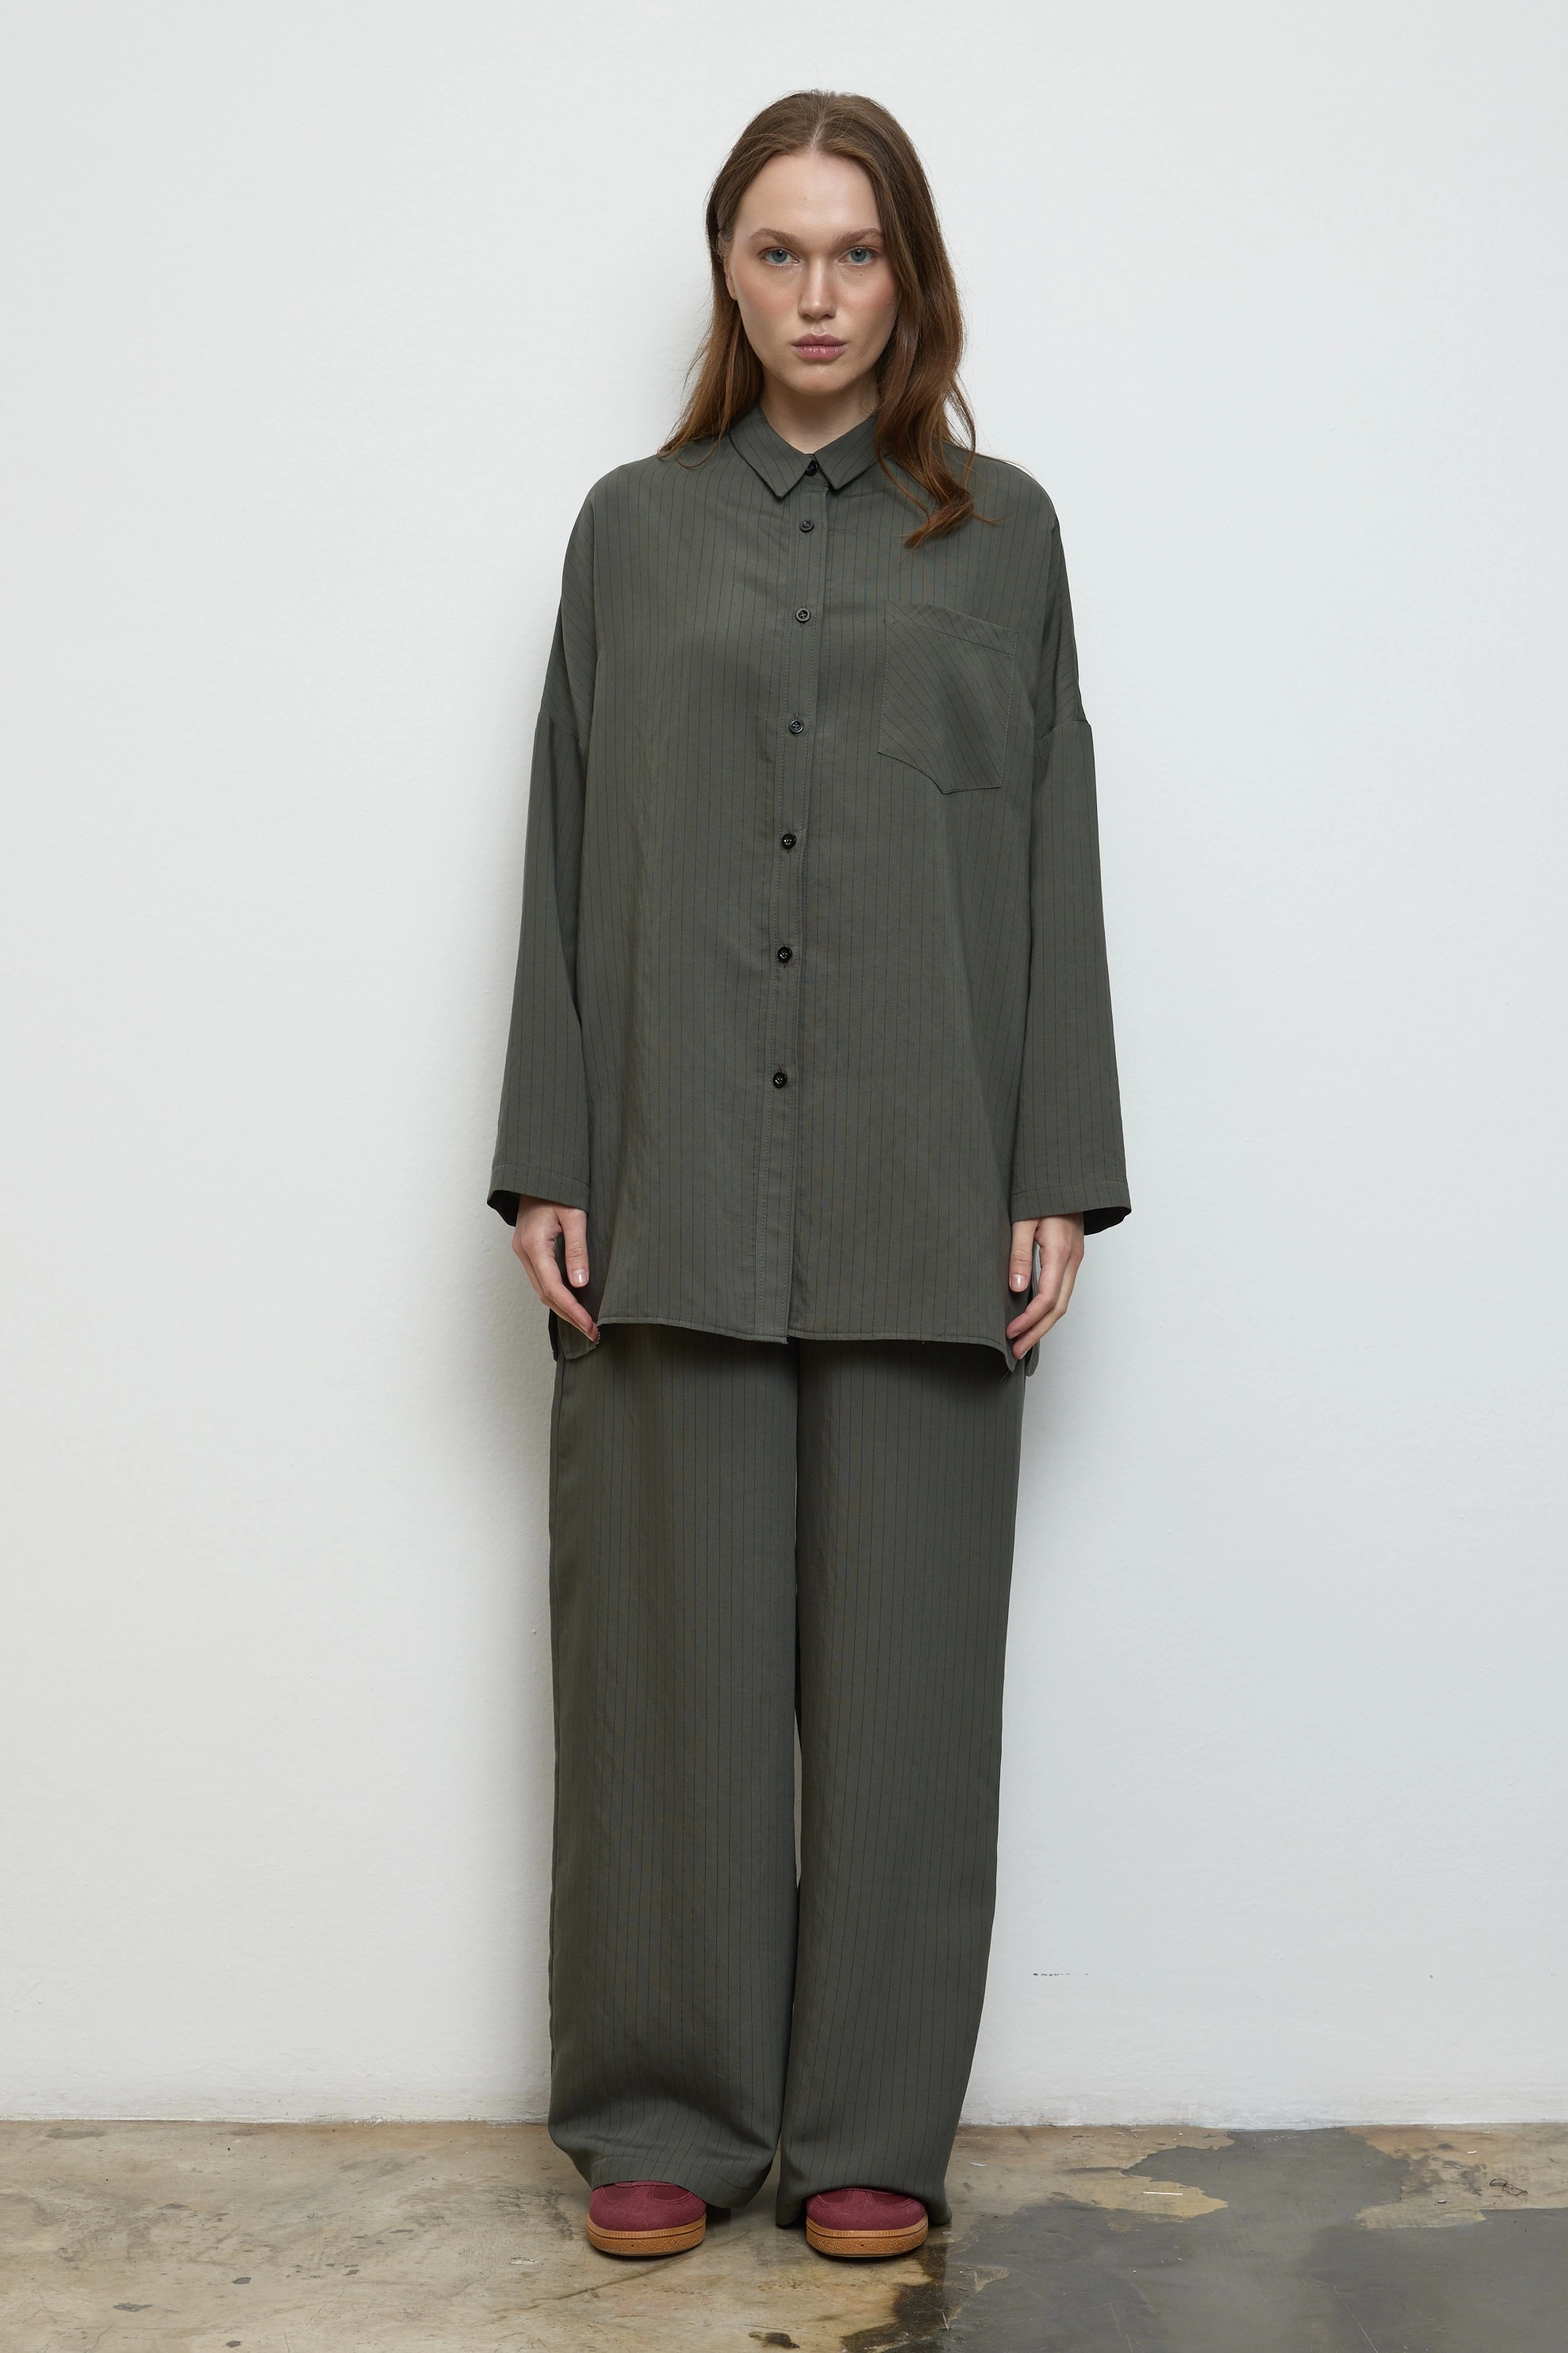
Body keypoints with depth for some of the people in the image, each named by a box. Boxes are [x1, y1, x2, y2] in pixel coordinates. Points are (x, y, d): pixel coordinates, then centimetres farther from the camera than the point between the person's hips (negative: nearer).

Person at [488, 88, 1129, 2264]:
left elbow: (1053, 859, 6)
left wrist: (1058, 1175, -2)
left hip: (918, 1196, 0)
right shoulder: (634, 531, 12)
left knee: (901, 1654, 3)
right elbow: (567, 858, 8)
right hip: (677, 1186, 1)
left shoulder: (1000, 534, 11)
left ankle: (873, 2124, 16)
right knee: (672, 1652, 3)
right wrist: (548, 1164, 0)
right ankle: (663, 2112, 17)